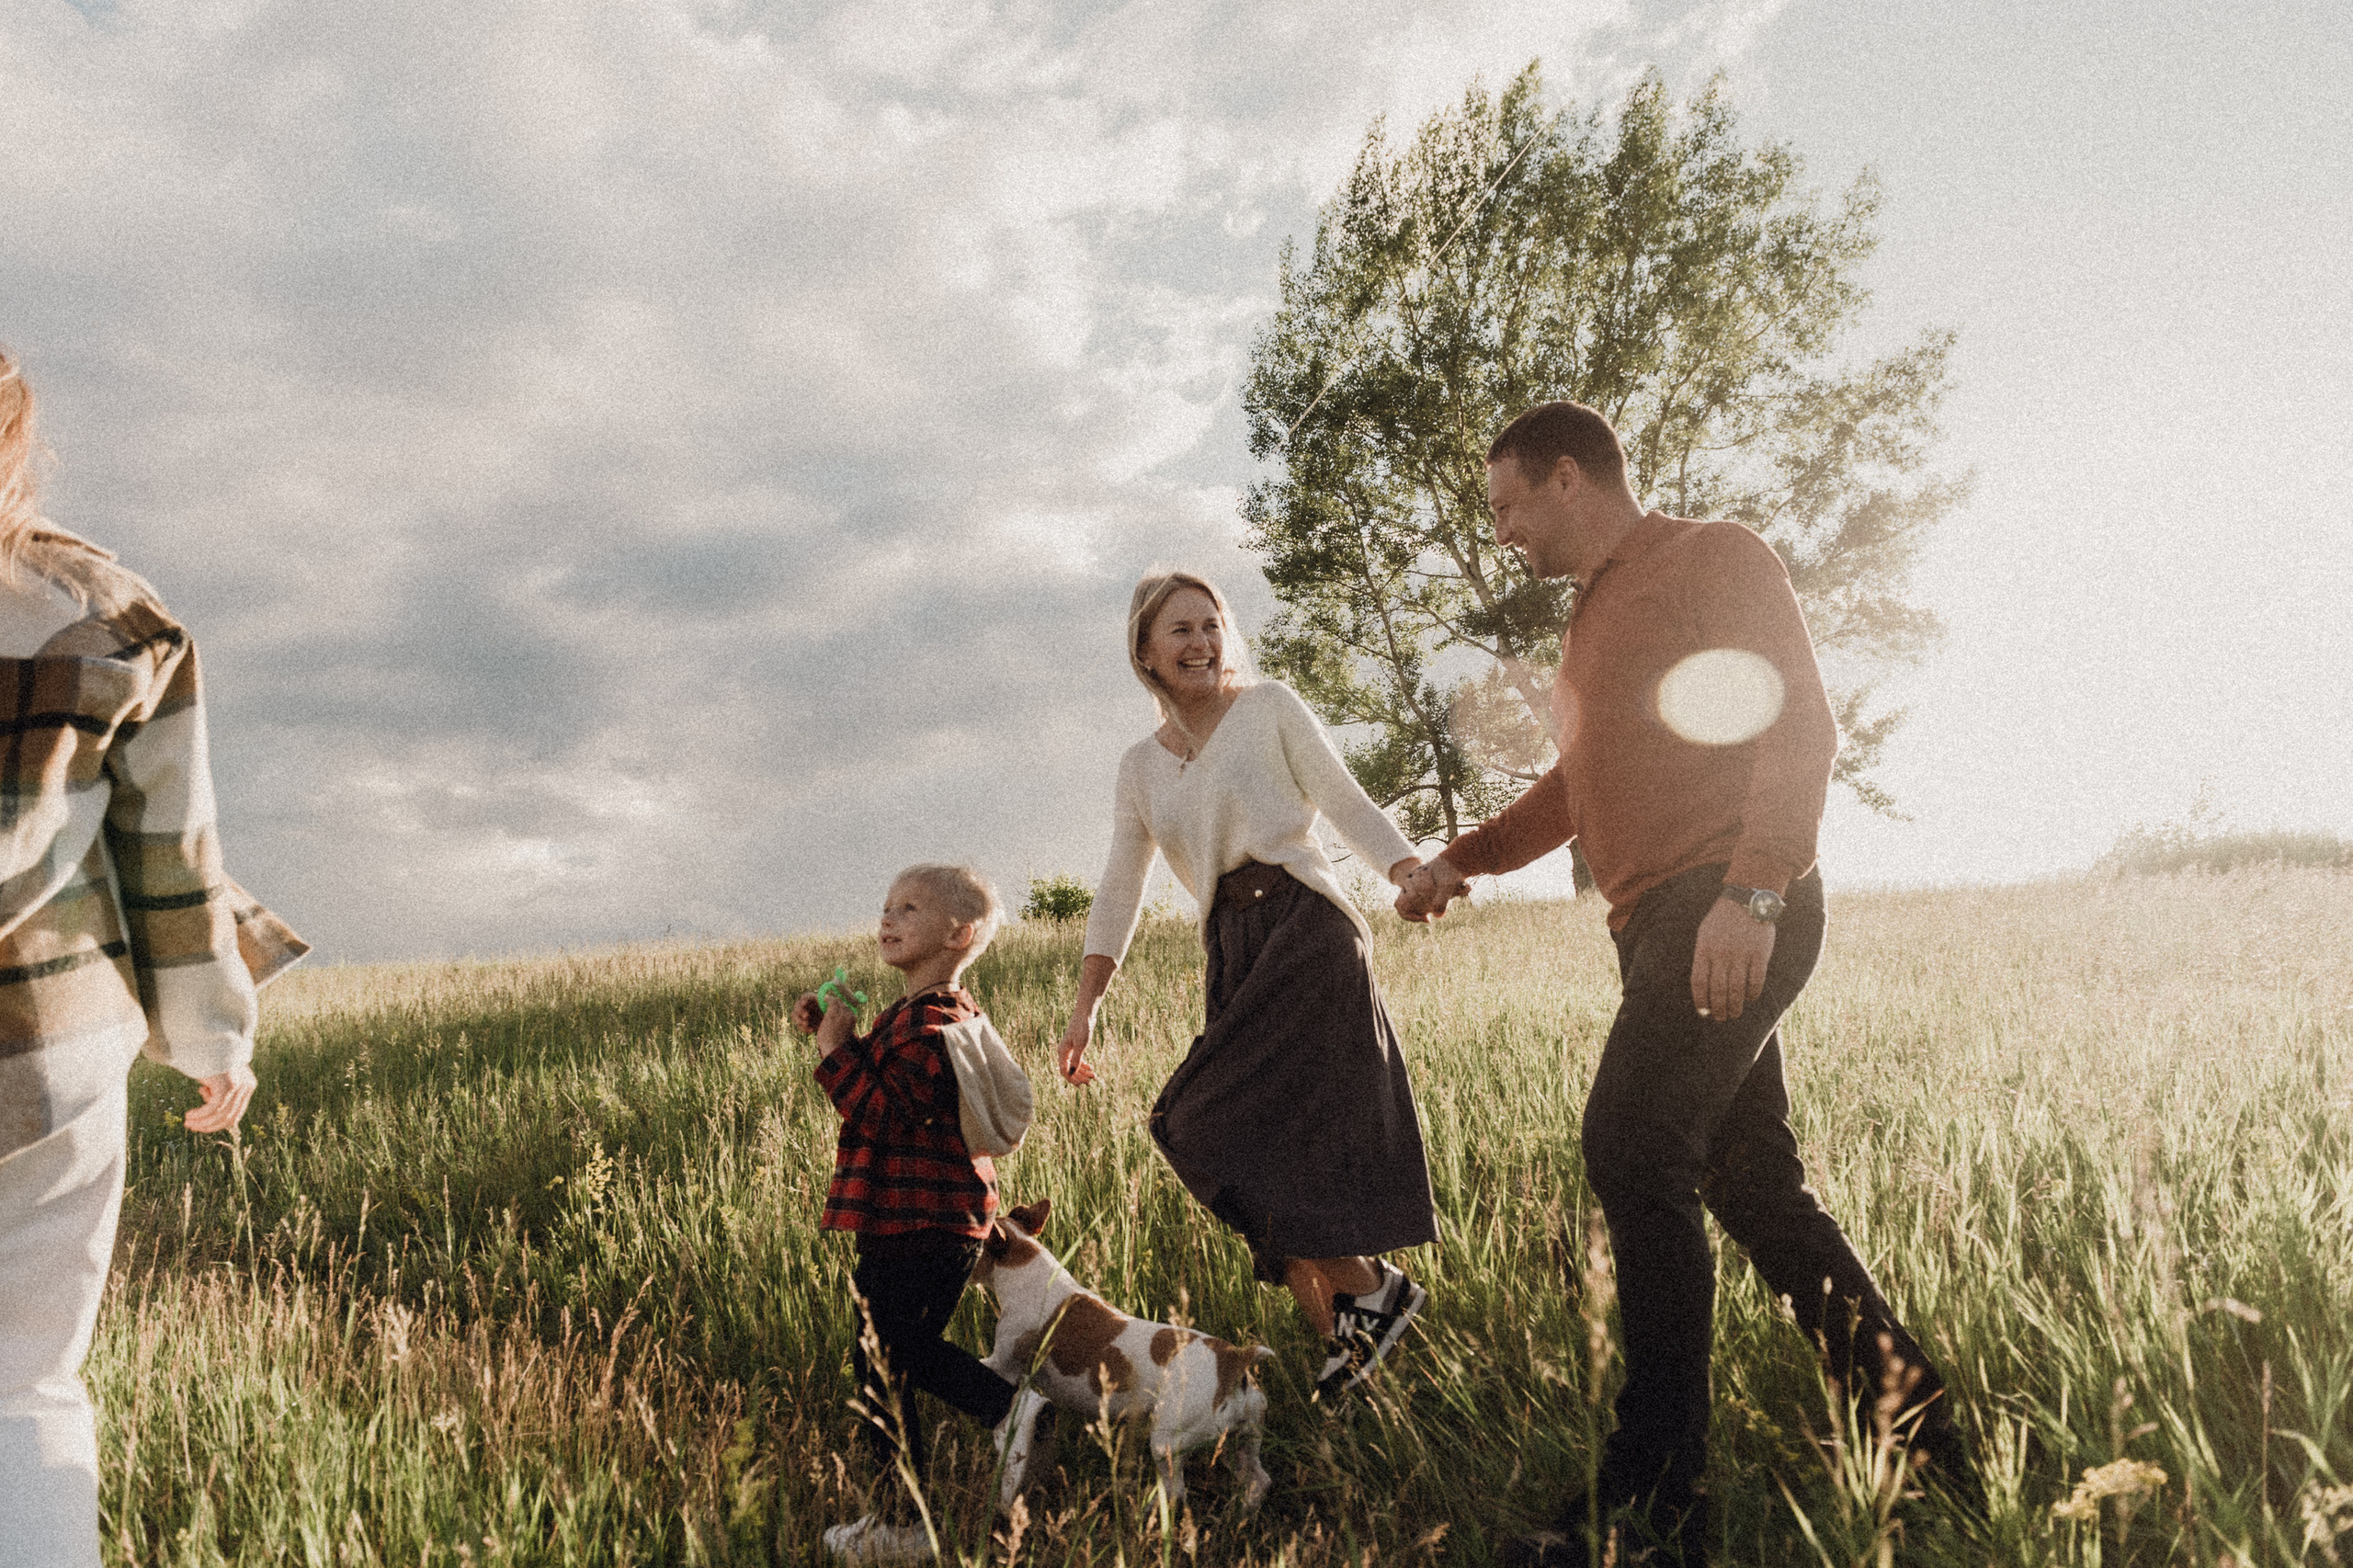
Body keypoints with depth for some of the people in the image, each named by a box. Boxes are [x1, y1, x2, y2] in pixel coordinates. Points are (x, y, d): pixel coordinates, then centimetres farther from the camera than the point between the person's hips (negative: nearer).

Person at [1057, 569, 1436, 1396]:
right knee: (1268, 1158, 1)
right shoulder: (1140, 766, 17)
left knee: (1206, 1124, -15)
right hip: (1234, 954, 5)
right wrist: (1084, 1010, 8)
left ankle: (1368, 1285, -2)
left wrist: (1415, 872, -17)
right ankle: (1344, 1337, 13)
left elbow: (1349, 805, 1)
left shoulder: (1270, 707, 5)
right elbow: (1118, 894, 15)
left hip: (1306, 927, -5)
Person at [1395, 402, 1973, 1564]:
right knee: (1750, 1180, 9)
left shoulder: (1712, 558, -1)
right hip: (1660, 928, 9)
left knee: (1632, 1153, -19)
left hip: (1733, 910, -9)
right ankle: (1918, 1433, 20)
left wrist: (1752, 892, -25)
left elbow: (1798, 722, -13)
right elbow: (1577, 787, 30)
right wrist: (1461, 858, 16)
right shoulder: (1592, 618, 26)